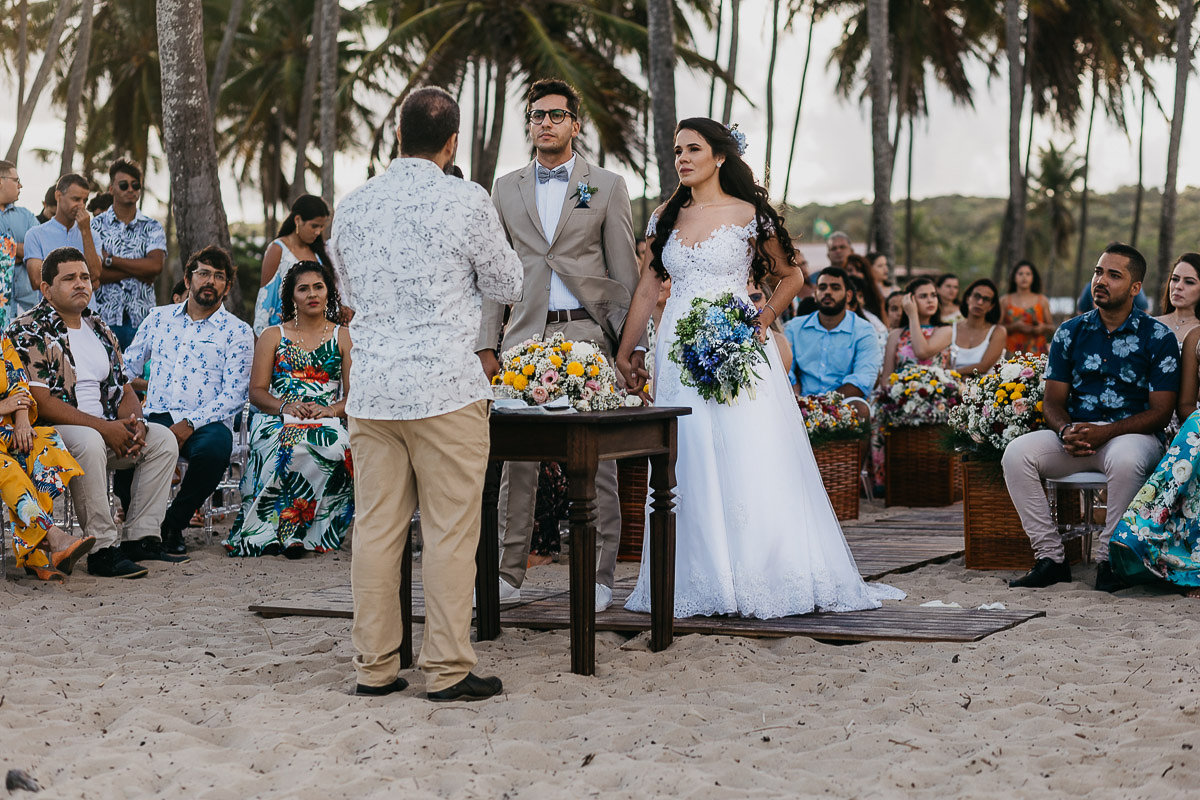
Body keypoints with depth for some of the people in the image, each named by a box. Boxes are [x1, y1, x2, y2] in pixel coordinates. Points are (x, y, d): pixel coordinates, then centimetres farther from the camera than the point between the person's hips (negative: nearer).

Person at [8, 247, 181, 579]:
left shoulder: (98, 328, 17)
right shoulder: (28, 331, -8)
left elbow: (124, 389, 18)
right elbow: (40, 402, -18)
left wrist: (133, 423, -7)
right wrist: (105, 428, -22)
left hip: (108, 429, 8)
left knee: (162, 439, -8)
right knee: (89, 443, -37)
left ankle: (140, 538, -9)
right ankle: (102, 549, -33)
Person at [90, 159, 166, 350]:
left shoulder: (152, 227, 10)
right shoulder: (97, 225, 6)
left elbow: (156, 265, -8)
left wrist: (110, 260, -6)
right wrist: (137, 271, -7)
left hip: (142, 318, 1)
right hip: (105, 318, -1)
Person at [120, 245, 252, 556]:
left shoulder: (237, 332, 7)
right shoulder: (159, 318, 18)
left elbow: (234, 395, -2)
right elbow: (128, 367, 23)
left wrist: (191, 423, -16)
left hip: (206, 422, -2)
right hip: (157, 416, 2)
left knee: (214, 447, -38)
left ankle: (174, 524, -12)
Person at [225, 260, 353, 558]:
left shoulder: (343, 337, 16)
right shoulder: (273, 336, 18)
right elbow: (257, 391, 8)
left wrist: (331, 409, -15)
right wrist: (286, 406, -12)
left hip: (326, 421, 0)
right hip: (278, 420, 0)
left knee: (332, 444, -37)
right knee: (288, 444, -38)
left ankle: (292, 530, -30)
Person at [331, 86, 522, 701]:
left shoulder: (354, 205, 8)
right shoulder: (465, 201, -6)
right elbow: (508, 286, 4)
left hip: (370, 386, 5)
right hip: (445, 385, -5)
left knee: (375, 527, 8)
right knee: (450, 530, 1)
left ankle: (374, 666, 14)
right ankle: (447, 669, 4)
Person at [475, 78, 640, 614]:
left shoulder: (607, 187, 7)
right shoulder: (506, 189, 13)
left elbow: (625, 271, 4)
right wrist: (486, 344, 6)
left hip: (589, 334, -2)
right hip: (525, 336, 2)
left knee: (596, 459, -1)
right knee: (515, 459, 1)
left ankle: (599, 576, 6)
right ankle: (508, 574, 8)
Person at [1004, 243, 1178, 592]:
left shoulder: (1158, 338, -2)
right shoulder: (1070, 333, 9)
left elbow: (1161, 411, -7)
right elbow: (1053, 400, 9)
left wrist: (1105, 432, -21)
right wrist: (1066, 431, -16)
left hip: (1132, 435, -4)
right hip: (1075, 435, 4)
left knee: (1125, 459, -40)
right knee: (1017, 452, -23)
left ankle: (1109, 559, -24)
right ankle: (1050, 557, -18)